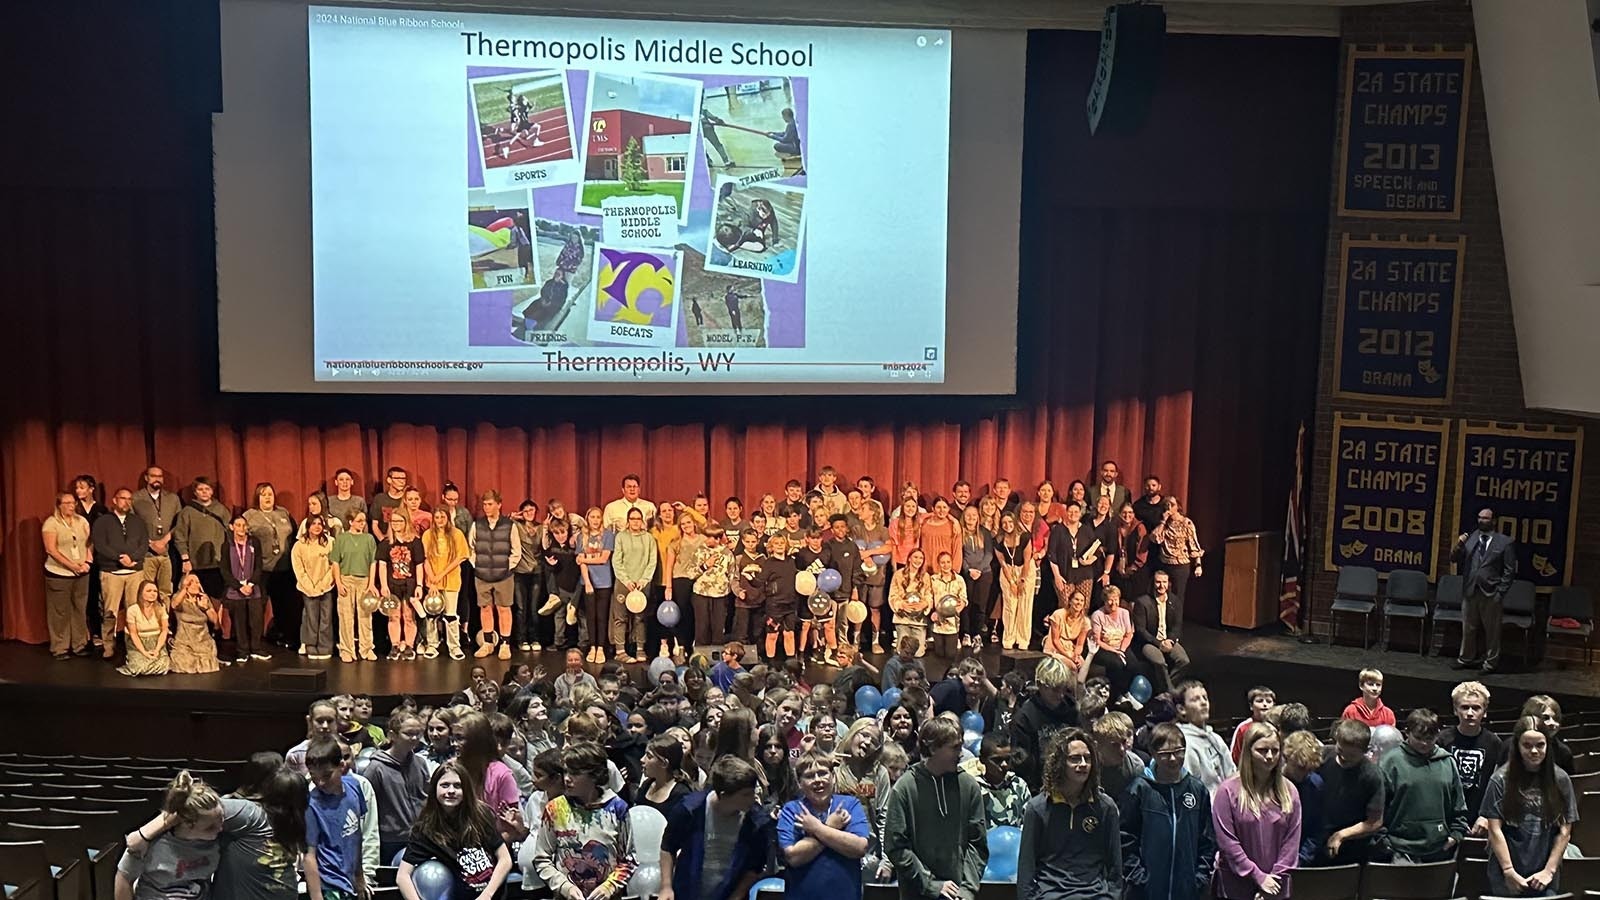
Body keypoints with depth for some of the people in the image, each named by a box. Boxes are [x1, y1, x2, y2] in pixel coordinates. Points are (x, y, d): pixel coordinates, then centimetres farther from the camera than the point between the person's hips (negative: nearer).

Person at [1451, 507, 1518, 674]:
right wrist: (1459, 546, -14)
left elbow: (1509, 571, -4)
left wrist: (1500, 593, -10)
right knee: (1468, 628, 13)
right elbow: (1454, 559, 6)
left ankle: (1491, 663, 17)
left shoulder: (1505, 543, -3)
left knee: (1491, 631, 5)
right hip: (1470, 591, 3)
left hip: (1491, 594, -3)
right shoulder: (1470, 538, 7)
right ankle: (1466, 658, 27)